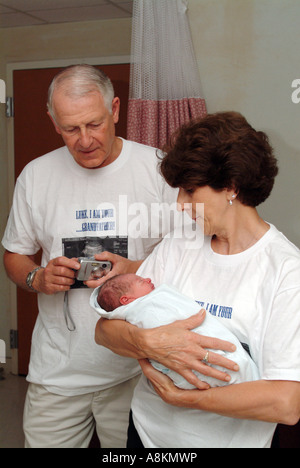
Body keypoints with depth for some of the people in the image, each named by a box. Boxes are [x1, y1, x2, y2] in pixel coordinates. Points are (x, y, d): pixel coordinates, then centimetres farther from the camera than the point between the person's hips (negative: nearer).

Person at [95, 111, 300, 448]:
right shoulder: (175, 249, -3)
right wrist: (147, 342, -27)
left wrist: (179, 397, -18)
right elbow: (104, 329, -6)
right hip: (150, 430, 4)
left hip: (231, 438, -4)